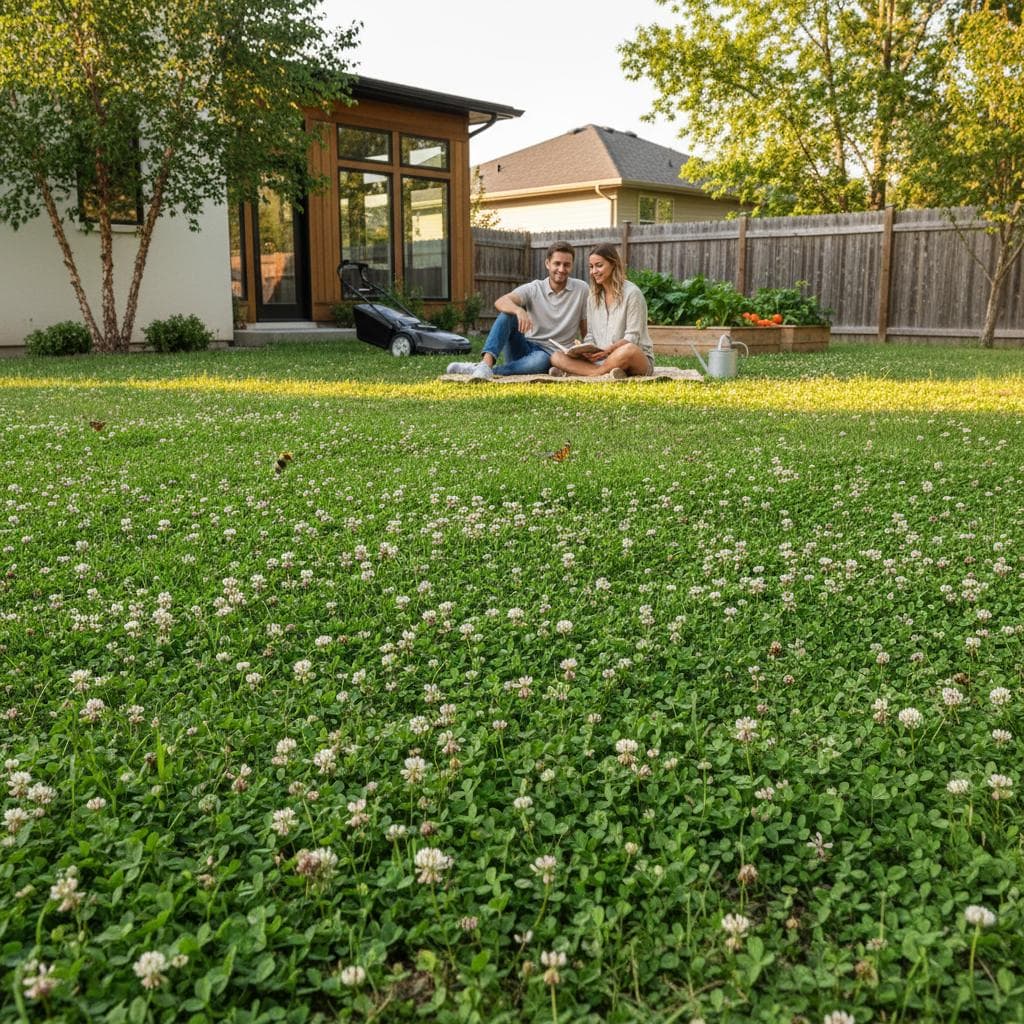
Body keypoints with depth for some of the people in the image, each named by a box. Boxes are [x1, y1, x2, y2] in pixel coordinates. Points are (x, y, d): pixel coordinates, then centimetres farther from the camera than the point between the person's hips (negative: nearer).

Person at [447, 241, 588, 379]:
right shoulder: (533, 289, -1)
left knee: (541, 360, -39)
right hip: (526, 348, 1)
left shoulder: (581, 289, 0)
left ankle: (476, 369, -41)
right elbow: (500, 303, -19)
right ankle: (486, 363, -44)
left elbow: (586, 329, 3)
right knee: (507, 314, -24)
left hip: (550, 354, -1)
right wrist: (518, 310, -41)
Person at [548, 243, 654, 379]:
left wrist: (607, 350, -28)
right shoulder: (593, 298, 14)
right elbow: (591, 336, 14)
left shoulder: (632, 293, -6)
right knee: (557, 357, -14)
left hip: (639, 358, -5)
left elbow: (632, 338, -11)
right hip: (601, 360, 5)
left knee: (629, 350, -42)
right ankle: (607, 373, -34)